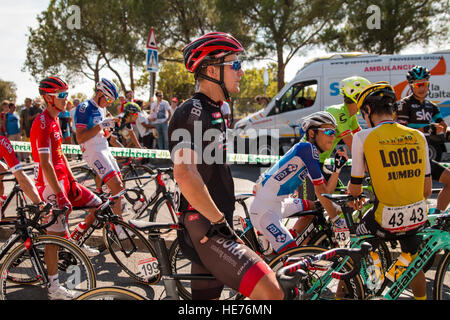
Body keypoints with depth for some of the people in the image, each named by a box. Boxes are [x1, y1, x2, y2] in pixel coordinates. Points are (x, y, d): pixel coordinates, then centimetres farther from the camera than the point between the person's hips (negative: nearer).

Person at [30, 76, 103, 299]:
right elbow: (45, 163, -23)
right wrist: (60, 195, -24)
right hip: (50, 183, -9)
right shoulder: (42, 123, -18)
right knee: (55, 234, -4)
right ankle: (54, 288, 6)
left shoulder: (54, 120, 13)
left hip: (63, 180, 9)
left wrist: (72, 181, 11)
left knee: (97, 205, 10)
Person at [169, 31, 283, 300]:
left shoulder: (212, 112, 18)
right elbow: (185, 174, -29)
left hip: (214, 226, 10)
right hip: (205, 228, -10)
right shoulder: (193, 112, -15)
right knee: (271, 293, -19)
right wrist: (219, 220, -21)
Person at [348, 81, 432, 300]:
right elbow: (427, 189, 9)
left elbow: (355, 190, -2)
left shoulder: (363, 137, -9)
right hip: (417, 218, 4)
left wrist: (350, 193, 21)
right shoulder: (418, 136, 3)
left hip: (386, 221, -4)